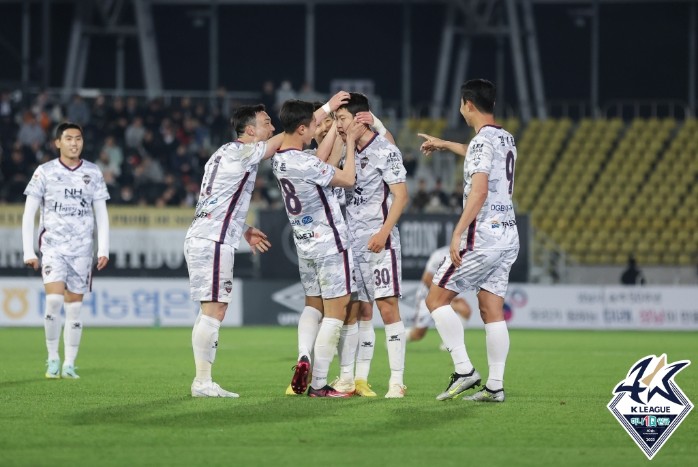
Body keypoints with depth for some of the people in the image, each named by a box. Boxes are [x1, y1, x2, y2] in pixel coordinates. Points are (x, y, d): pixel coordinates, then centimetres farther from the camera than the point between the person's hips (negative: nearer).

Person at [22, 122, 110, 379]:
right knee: (54, 300, -19)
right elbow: (28, 214, 2)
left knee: (74, 307, 2)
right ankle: (53, 358, -5)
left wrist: (103, 250, -2)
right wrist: (28, 252, -5)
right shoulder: (45, 172, 0)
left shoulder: (93, 173, 5)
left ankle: (69, 364, 9)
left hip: (81, 249, 2)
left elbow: (101, 214, 8)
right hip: (52, 246, -2)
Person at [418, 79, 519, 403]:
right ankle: (495, 385, 2)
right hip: (508, 233, 9)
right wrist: (445, 145, 54)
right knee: (492, 310, 7)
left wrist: (458, 233, -25)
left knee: (437, 299, 0)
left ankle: (464, 370, -8)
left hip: (483, 234, -9)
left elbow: (479, 190, -23)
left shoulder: (483, 140, -12)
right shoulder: (506, 139, 16)